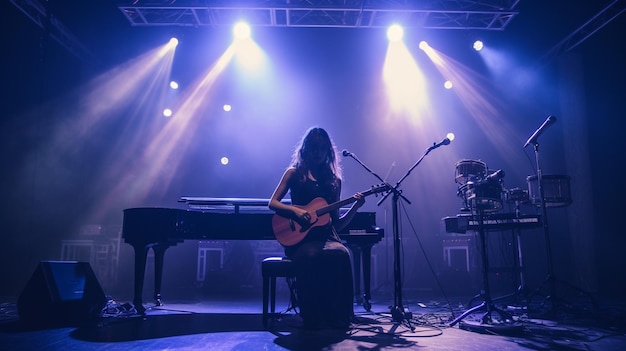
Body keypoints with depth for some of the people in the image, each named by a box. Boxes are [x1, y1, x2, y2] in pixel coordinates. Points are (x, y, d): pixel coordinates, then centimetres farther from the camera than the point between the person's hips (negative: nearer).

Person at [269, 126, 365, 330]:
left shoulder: (334, 180, 15)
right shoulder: (295, 173, 9)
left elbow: (337, 225, 14)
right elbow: (272, 203, 3)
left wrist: (355, 208, -2)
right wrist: (296, 210, -14)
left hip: (326, 235, 2)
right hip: (299, 237, -2)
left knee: (341, 254, -33)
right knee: (311, 256, -37)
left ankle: (338, 316, -20)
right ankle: (313, 319, -19)